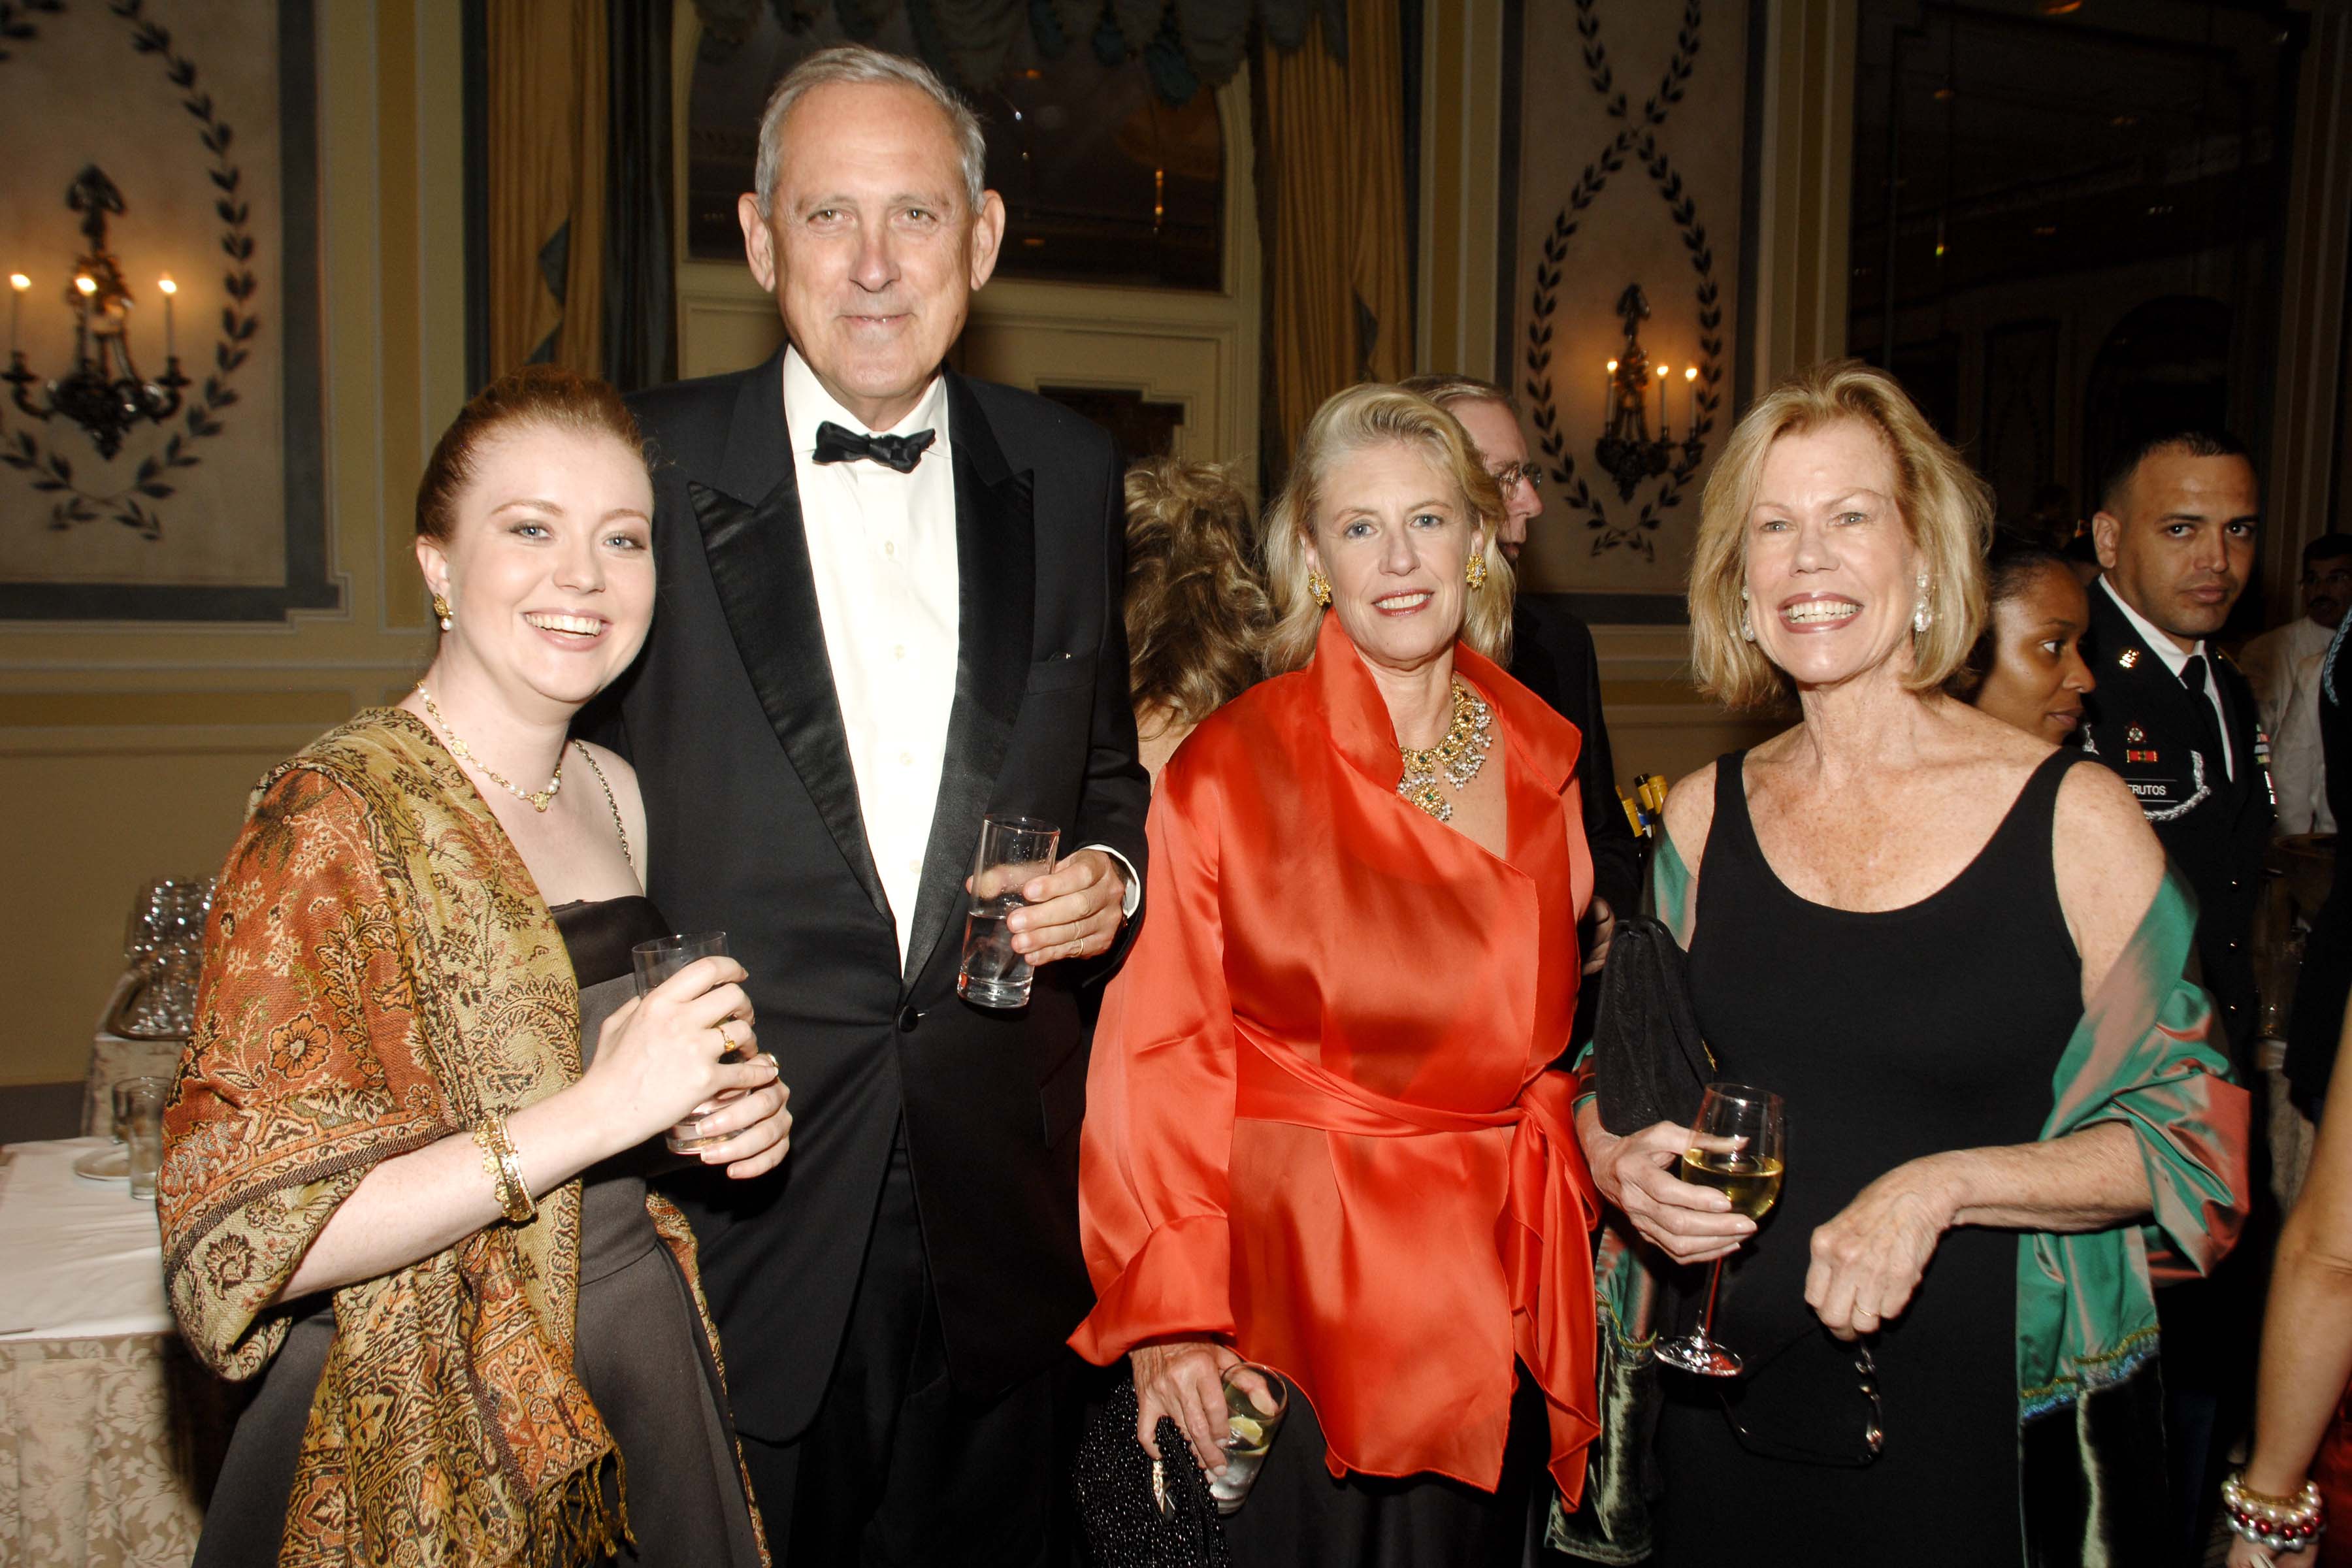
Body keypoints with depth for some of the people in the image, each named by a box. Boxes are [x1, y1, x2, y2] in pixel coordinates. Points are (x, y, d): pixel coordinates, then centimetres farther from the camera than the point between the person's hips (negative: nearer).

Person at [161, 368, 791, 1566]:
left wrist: (736, 1107, -2)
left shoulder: (615, 793, 2)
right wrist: (594, 1113, -27)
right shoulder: (335, 817, -18)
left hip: (646, 1358, 6)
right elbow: (245, 1235, -21)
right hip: (432, 1433, -6)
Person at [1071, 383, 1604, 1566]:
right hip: (1306, 1289, -4)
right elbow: (1163, 1058, -11)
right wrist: (1168, 1314, -14)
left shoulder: (1542, 759, 5)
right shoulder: (1230, 769, -11)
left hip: (1504, 1288, 5)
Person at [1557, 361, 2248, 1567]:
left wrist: (1943, 1185, -19)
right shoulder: (1706, 814, 1)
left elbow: (2189, 1126, -6)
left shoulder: (2073, 814, -8)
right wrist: (1621, 1158, -11)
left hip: (1990, 1423, -2)